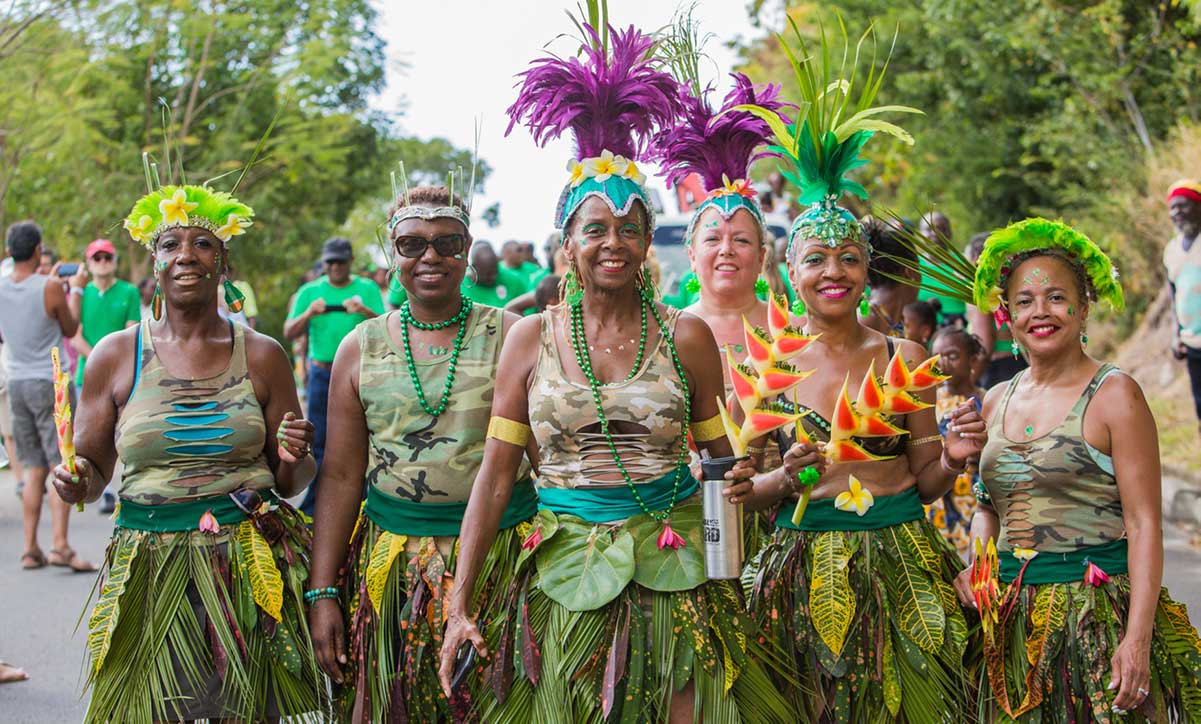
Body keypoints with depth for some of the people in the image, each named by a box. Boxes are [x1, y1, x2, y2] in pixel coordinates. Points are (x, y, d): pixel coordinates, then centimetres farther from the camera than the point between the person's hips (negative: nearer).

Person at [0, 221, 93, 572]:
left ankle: (31, 548, 7)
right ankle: (60, 543, -14)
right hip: (49, 382, -5)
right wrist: (76, 290, 16)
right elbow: (70, 330, 2)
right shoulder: (50, 288, -12)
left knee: (34, 470, 10)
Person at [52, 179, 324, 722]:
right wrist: (75, 484, -14)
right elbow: (92, 470, 8)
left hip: (252, 571, 0)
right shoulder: (115, 356, 3)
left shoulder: (261, 355, 4)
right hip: (150, 570, 0)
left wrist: (294, 460, -12)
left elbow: (291, 482, 10)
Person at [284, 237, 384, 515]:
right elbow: (288, 333, 3)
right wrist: (308, 314, -16)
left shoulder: (367, 289, 6)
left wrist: (365, 311, -24)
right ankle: (311, 506, 5)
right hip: (322, 373, 1)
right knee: (317, 438, 1)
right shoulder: (310, 291, 9)